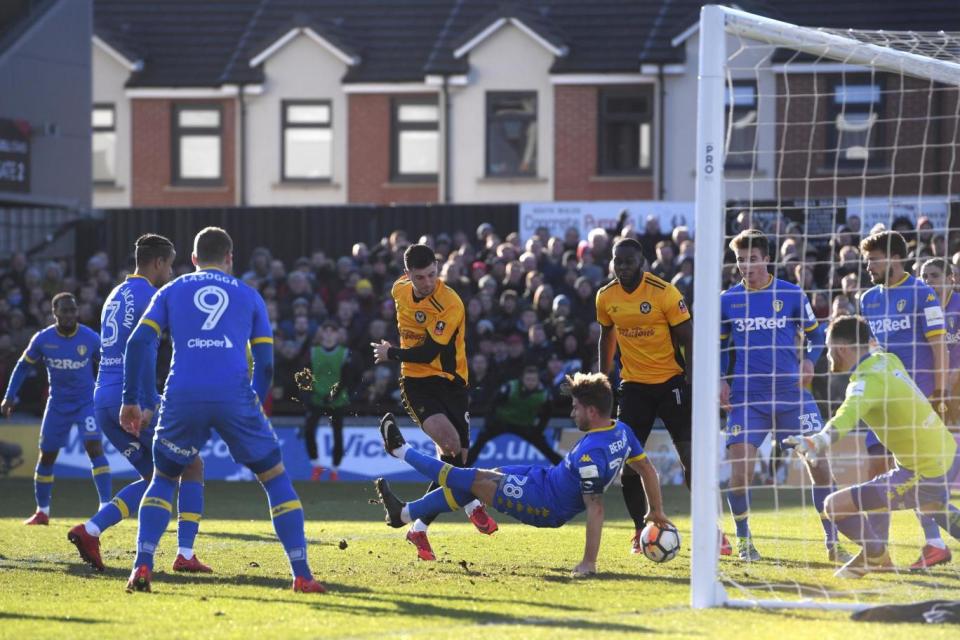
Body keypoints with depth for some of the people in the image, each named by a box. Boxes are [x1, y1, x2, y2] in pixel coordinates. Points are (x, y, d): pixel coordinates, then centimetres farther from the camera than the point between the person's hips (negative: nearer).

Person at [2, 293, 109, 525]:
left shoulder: (90, 338, -13)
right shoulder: (42, 339, -9)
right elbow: (23, 366, 6)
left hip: (86, 403, -2)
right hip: (57, 405, 2)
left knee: (94, 447, -21)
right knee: (46, 456, 7)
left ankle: (105, 506, -21)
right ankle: (42, 512, 22)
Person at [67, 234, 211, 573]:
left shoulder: (115, 295, 20)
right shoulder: (149, 295, -7)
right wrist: (148, 404, -21)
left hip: (103, 401, 8)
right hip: (134, 398, -8)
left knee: (154, 478, 15)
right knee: (192, 466, 5)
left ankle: (90, 530, -3)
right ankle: (185, 554, -3)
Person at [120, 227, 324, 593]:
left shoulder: (171, 292, 19)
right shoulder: (248, 296, 20)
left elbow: (138, 342, 7)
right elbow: (266, 361, 13)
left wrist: (131, 400, 10)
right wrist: (256, 405, 26)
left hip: (183, 398, 1)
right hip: (234, 397, -1)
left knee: (163, 479, 21)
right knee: (275, 478, 14)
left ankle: (142, 567, 2)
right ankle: (302, 574, 5)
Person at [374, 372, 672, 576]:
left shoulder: (590, 454, -33)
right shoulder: (622, 431, -6)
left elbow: (595, 508, -33)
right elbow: (647, 469, 5)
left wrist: (589, 562, -32)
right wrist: (656, 511, 17)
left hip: (544, 503, -9)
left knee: (469, 480, 6)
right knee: (481, 476, 19)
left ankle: (401, 450, 25)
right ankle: (403, 513, 32)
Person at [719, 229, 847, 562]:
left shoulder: (792, 295, 2)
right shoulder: (727, 300, 5)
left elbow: (815, 334, 11)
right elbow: (719, 345, 16)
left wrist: (809, 361, -9)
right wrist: (721, 380, 2)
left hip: (791, 392, 0)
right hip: (747, 398, 0)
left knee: (819, 463, -5)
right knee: (739, 469, -10)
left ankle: (832, 543, 6)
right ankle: (743, 540, 10)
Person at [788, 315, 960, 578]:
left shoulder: (868, 381, -22)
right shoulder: (888, 359, 3)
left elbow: (847, 416, -43)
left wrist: (819, 440, -59)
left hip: (926, 476, -9)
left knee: (835, 505, -5)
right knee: (932, 505, 44)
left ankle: (876, 555, 18)